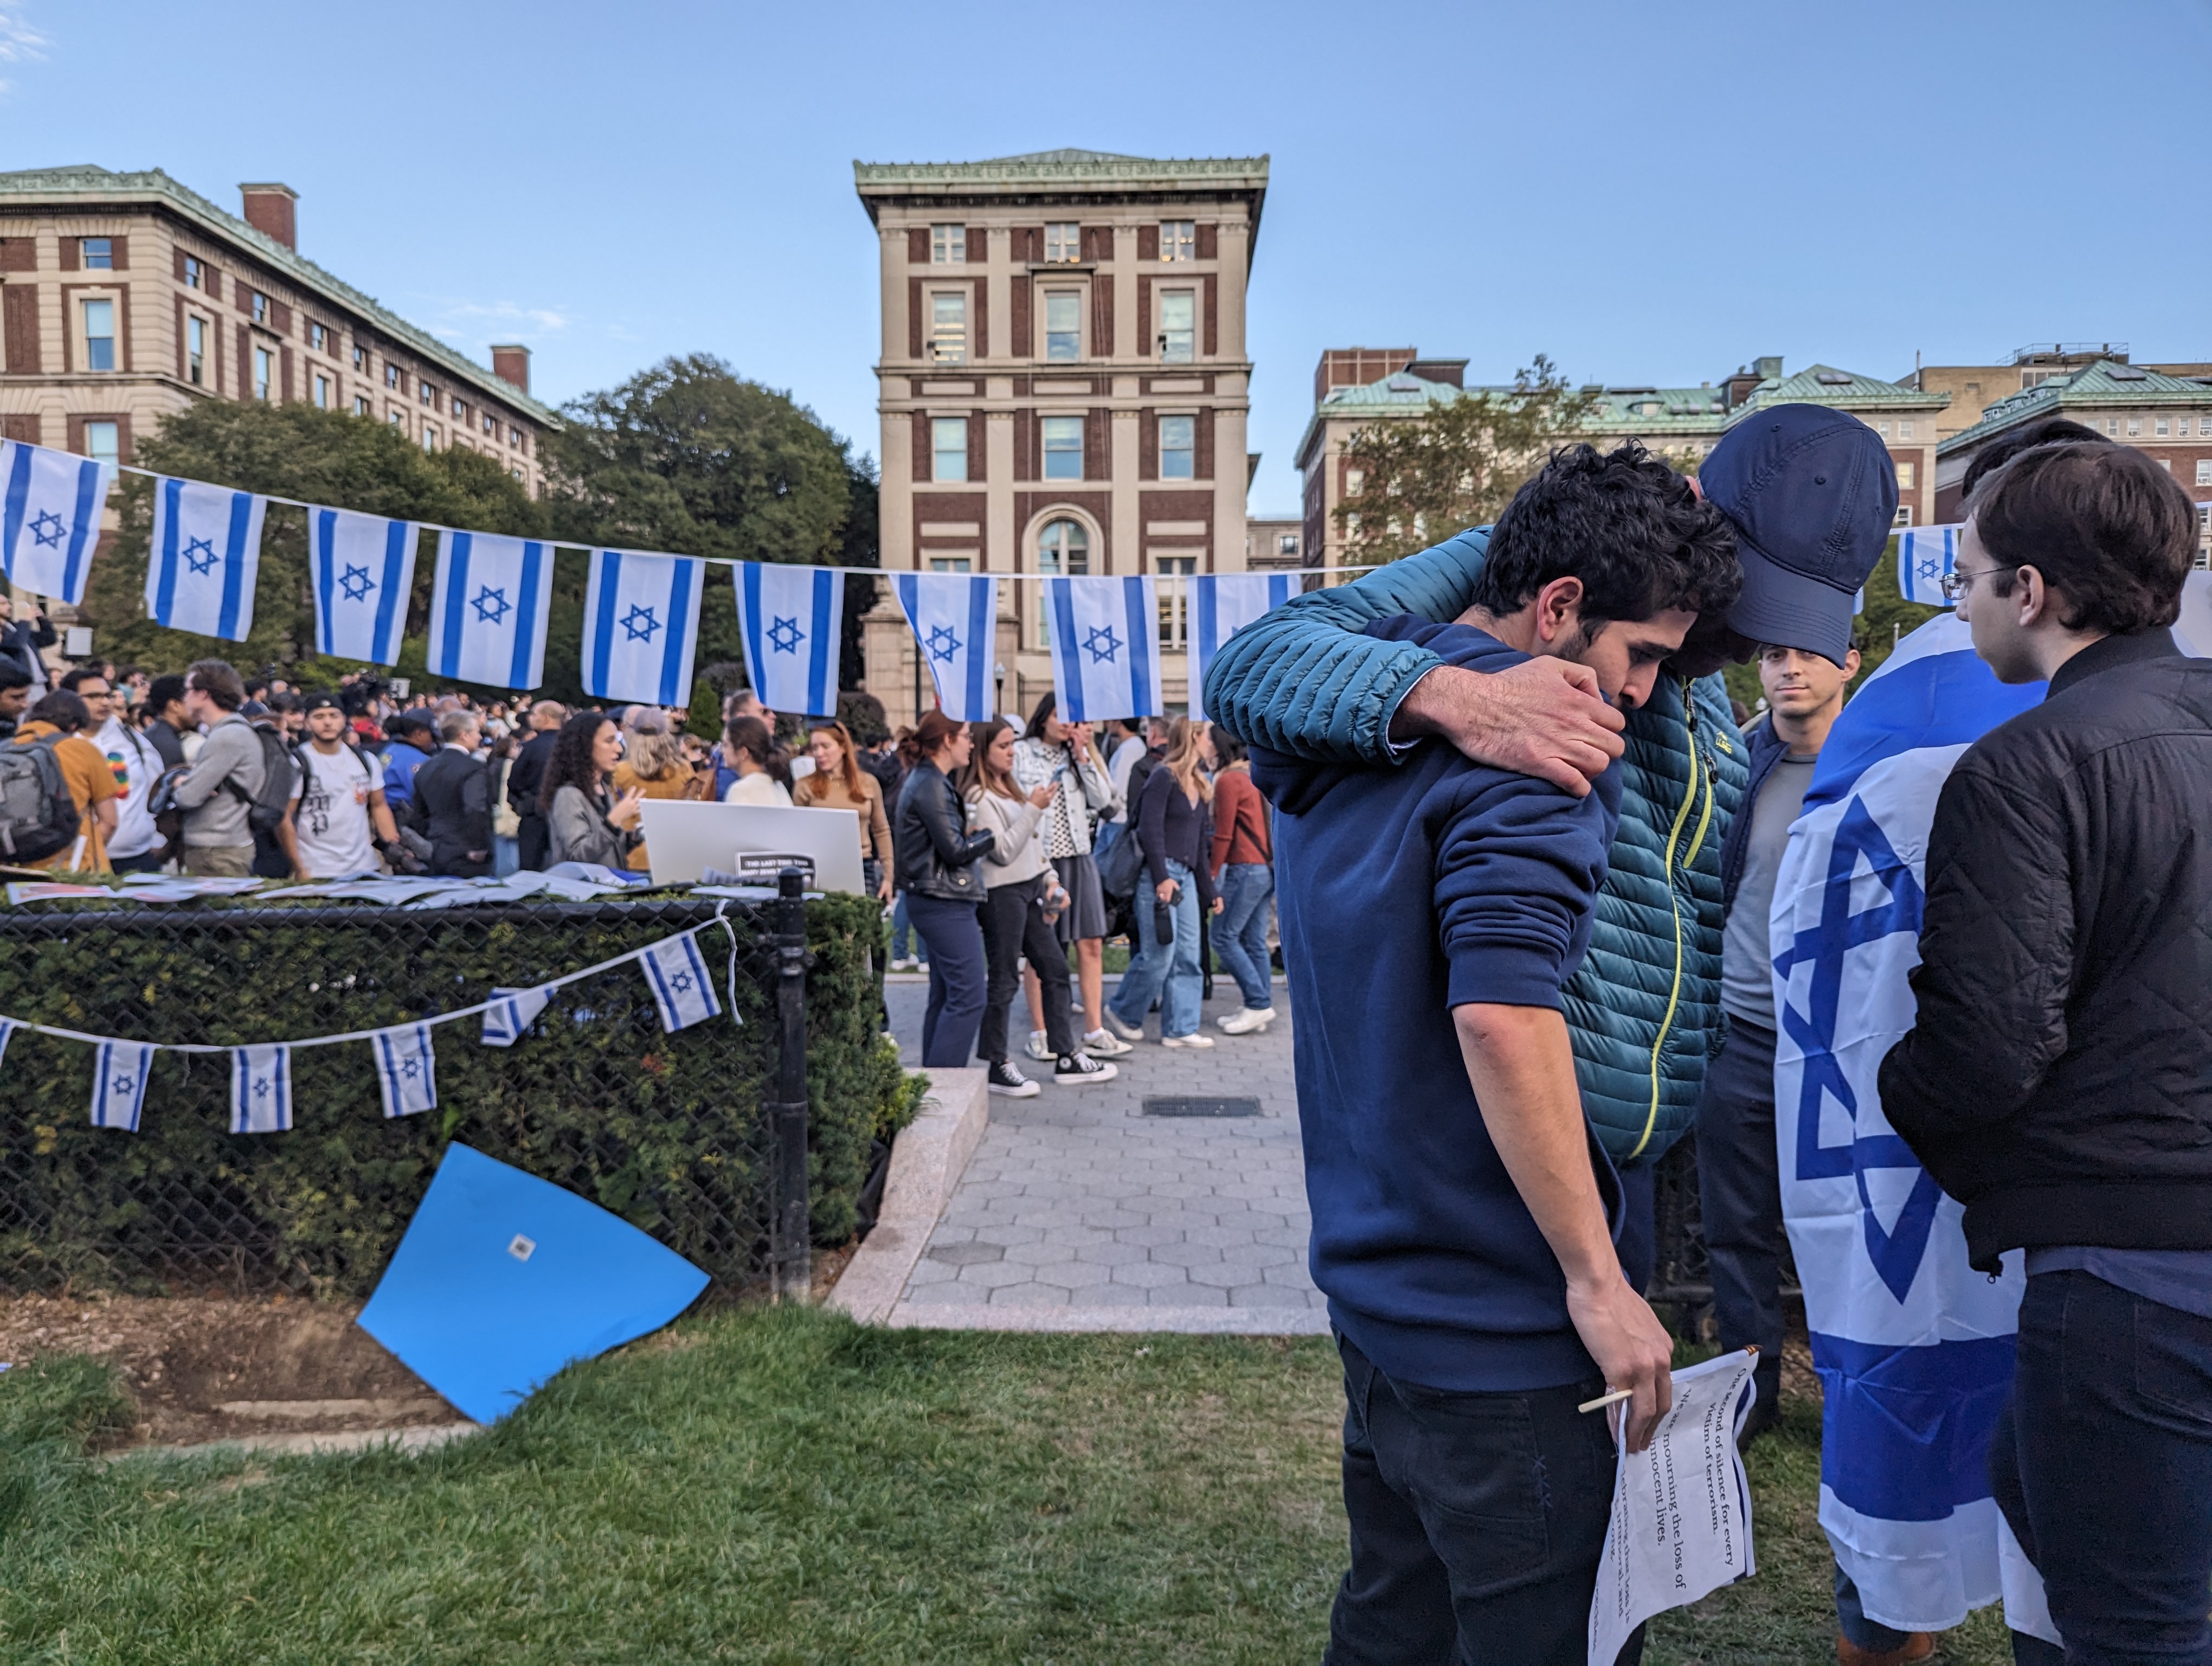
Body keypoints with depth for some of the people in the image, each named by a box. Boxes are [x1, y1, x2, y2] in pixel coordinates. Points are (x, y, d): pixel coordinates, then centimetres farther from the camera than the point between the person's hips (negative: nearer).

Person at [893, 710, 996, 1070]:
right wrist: (996, 837, -5)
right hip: (946, 903, -11)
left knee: (945, 996, 13)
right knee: (969, 996, -11)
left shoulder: (927, 780, 16)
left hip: (938, 902, 11)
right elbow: (955, 850, -17)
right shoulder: (930, 786, -15)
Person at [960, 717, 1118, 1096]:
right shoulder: (979, 798, -12)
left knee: (1056, 969, 10)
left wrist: (1050, 879, 11)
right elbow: (1003, 851, -19)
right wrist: (1034, 808, -21)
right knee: (1004, 981, -3)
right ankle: (997, 1067, 7)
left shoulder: (1010, 789, 16)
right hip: (1002, 893, -9)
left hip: (1030, 888, 9)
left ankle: (1067, 1059, 17)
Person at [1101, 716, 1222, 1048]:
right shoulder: (1164, 777, -8)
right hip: (1160, 874, -8)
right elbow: (1150, 830, -15)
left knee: (1188, 956, 6)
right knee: (1159, 956, -6)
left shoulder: (1199, 785, 17)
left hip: (1186, 877, 8)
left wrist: (1209, 892, 21)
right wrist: (1162, 877, -21)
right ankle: (1122, 1011, 14)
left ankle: (1179, 1029, 12)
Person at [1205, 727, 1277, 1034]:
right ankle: (1261, 1007, 12)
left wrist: (1212, 873, -6)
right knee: (1254, 942, 10)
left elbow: (1224, 835, -12)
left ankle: (1258, 1003, -6)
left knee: (1224, 937, -4)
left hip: (1245, 869, -9)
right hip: (1268, 867, 9)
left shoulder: (1228, 780, -11)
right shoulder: (1257, 775, 15)